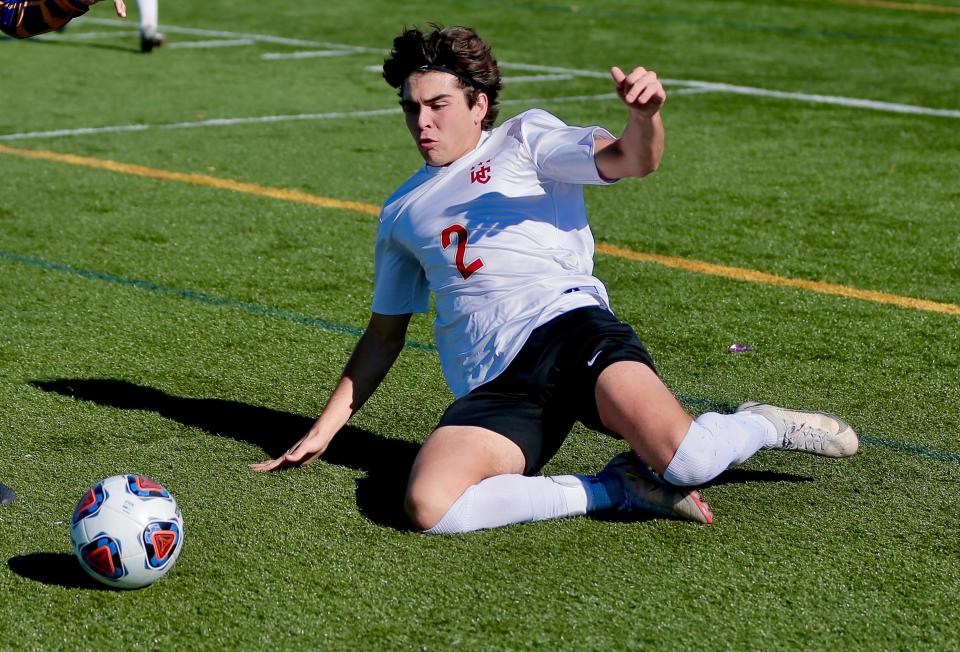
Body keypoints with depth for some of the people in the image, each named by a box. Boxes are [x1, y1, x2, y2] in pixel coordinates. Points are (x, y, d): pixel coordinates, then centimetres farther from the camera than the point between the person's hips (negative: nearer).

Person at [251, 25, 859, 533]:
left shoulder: (524, 139, 13)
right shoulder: (400, 214, 27)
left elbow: (631, 160, -5)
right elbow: (385, 334, 35)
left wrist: (647, 115, -29)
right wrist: (324, 429, 29)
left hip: (566, 324, -4)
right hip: (492, 389, 4)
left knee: (683, 460, -32)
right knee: (428, 507, -29)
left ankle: (763, 425, 6)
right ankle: (616, 489, -11)